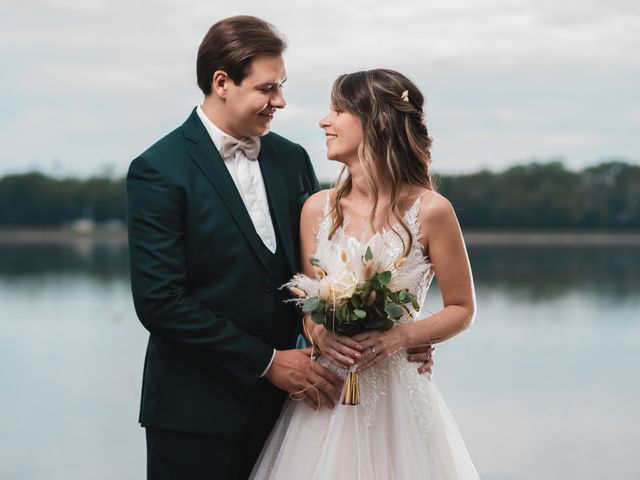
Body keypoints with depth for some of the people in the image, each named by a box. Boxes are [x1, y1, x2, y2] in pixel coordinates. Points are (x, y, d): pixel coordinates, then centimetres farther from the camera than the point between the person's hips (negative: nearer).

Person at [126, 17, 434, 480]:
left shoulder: (292, 159, 6)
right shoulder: (159, 172, -12)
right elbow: (160, 301, -17)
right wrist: (266, 362, -15)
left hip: (278, 402, 5)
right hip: (197, 412, -5)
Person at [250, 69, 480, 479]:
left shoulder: (430, 211, -8)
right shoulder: (317, 209, 2)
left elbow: (462, 310, -1)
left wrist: (398, 337, -16)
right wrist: (320, 334, -11)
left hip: (396, 394, -3)